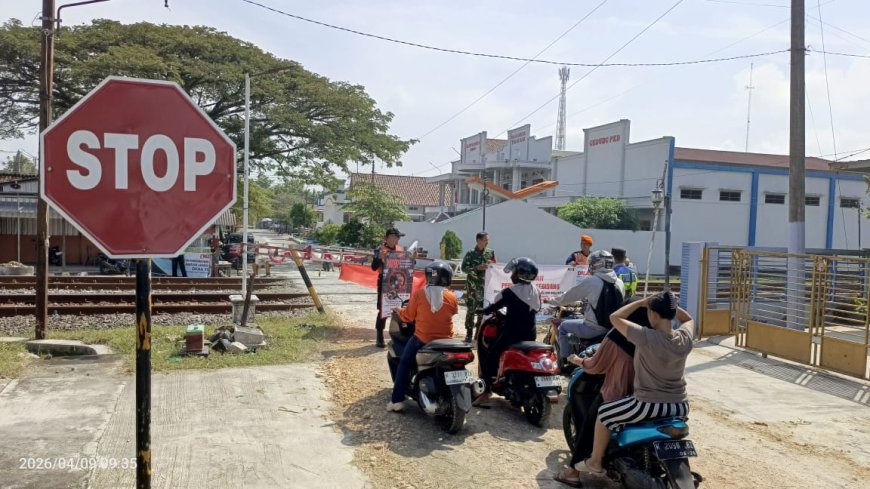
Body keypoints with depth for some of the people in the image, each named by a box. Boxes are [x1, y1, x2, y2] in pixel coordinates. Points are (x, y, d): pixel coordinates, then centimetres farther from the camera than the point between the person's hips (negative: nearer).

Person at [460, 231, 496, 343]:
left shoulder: (490, 252, 7)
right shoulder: (471, 253, -5)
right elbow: (464, 268, -9)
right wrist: (477, 268, -19)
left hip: (486, 285, 3)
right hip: (472, 285, -3)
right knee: (471, 309, -1)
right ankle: (469, 333, 8)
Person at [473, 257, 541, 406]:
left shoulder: (510, 292, -13)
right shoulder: (536, 291, 5)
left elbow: (495, 306, -4)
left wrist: (484, 310, 16)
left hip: (512, 334, -6)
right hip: (530, 334, 6)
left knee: (490, 355, 4)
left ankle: (487, 389, -6)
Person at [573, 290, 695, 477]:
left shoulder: (646, 337, -22)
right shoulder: (685, 338, -5)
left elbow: (615, 317, -14)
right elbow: (688, 318, 19)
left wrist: (641, 302, -8)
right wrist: (670, 304, 8)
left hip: (650, 405, -6)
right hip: (681, 406, 6)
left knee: (604, 413, 15)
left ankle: (595, 462, 26)